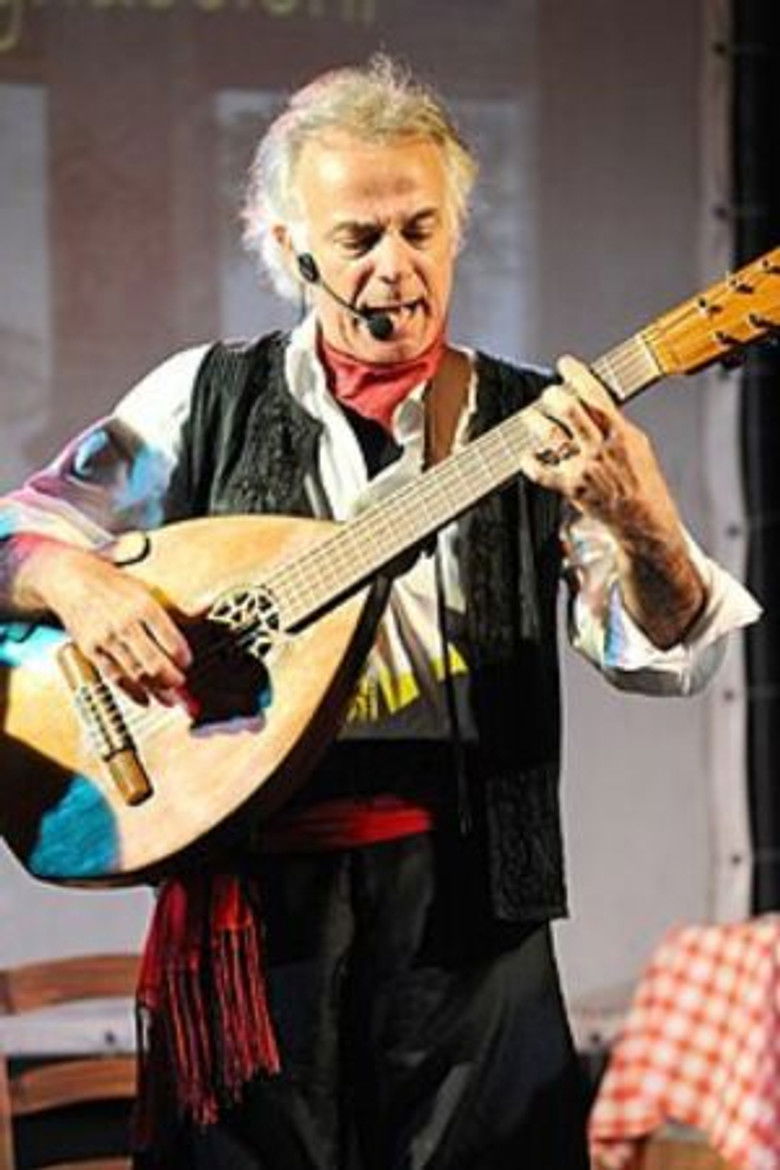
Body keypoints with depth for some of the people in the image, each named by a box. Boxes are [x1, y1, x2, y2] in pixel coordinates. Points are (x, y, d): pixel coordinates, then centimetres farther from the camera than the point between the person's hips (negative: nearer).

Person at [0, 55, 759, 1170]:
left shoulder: (537, 428, 3)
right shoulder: (208, 400, 6)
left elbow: (666, 656, -5)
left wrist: (644, 528, -27)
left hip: (464, 898, 0)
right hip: (250, 895, 0)